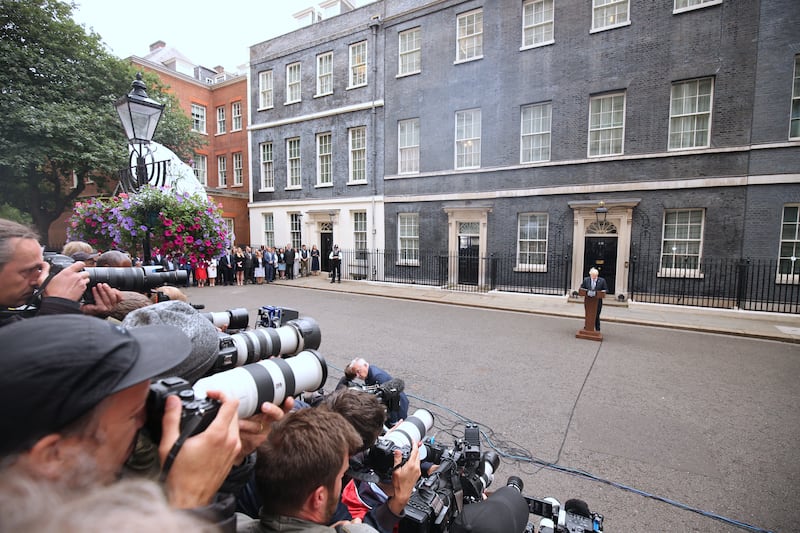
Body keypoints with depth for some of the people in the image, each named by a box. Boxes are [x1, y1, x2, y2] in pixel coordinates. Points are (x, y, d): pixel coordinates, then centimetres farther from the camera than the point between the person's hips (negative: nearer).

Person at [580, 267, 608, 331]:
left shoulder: (602, 280, -2)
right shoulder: (586, 280, 2)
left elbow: (606, 290, 2)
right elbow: (581, 288, 7)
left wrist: (603, 291, -20)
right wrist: (585, 291, -13)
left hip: (598, 301, -1)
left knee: (596, 316, 4)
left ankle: (597, 330, 16)